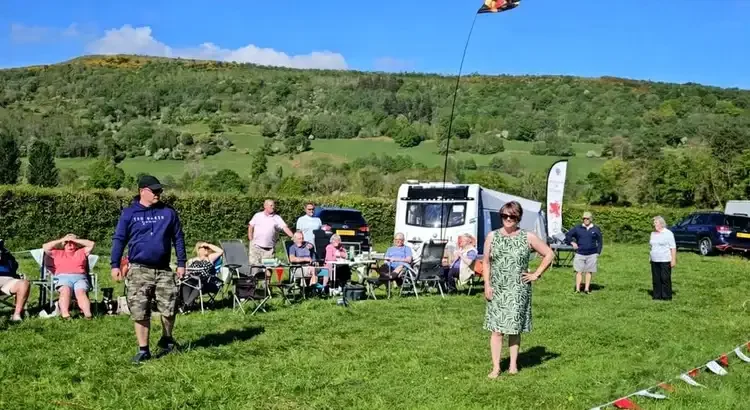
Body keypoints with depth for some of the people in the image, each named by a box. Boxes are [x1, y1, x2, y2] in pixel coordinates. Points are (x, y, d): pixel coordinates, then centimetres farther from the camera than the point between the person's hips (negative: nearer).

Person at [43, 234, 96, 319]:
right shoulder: (58, 253, 33)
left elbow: (92, 244, 20)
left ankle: (88, 314, -57)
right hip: (63, 277, 0)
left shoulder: (81, 252, 32)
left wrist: (75, 240, 20)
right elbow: (45, 247, 21)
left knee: (81, 292, -33)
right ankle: (65, 314, -58)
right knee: (65, 290, -36)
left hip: (80, 277, 0)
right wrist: (61, 240, 20)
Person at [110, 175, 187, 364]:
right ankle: (143, 350, 11)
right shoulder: (129, 213, 1)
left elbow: (178, 239, 10)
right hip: (138, 270, -1)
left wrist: (181, 263, 7)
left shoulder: (168, 213, 5)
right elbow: (119, 239, 4)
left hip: (163, 270, 1)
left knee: (169, 309, 0)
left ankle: (166, 339, 27)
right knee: (139, 312, 0)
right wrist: (115, 265, -1)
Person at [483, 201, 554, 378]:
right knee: (496, 329, -2)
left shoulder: (528, 238, -1)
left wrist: (536, 275, 0)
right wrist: (487, 285, -3)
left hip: (518, 290, -1)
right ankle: (496, 367, 2)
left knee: (515, 329, 6)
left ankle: (513, 364, 17)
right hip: (496, 290, 1)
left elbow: (549, 254, 5)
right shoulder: (492, 236, 3)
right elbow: (486, 262, 7)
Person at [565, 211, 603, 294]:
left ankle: (587, 289, 6)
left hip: (592, 254, 0)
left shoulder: (596, 229, 6)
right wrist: (572, 242, -2)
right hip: (580, 254, 0)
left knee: (589, 272, 2)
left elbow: (600, 242, 10)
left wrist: (598, 252, 3)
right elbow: (568, 235, 13)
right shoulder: (578, 228, 5)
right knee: (579, 271, -4)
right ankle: (577, 289, -3)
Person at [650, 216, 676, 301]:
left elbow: (673, 247, -9)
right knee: (656, 279, 6)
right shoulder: (653, 233, 13)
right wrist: (651, 258, 15)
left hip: (665, 260, -6)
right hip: (655, 261, 6)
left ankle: (667, 296, 2)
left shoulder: (668, 233, -7)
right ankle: (657, 296, 11)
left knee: (665, 279, -4)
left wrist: (673, 260, -15)